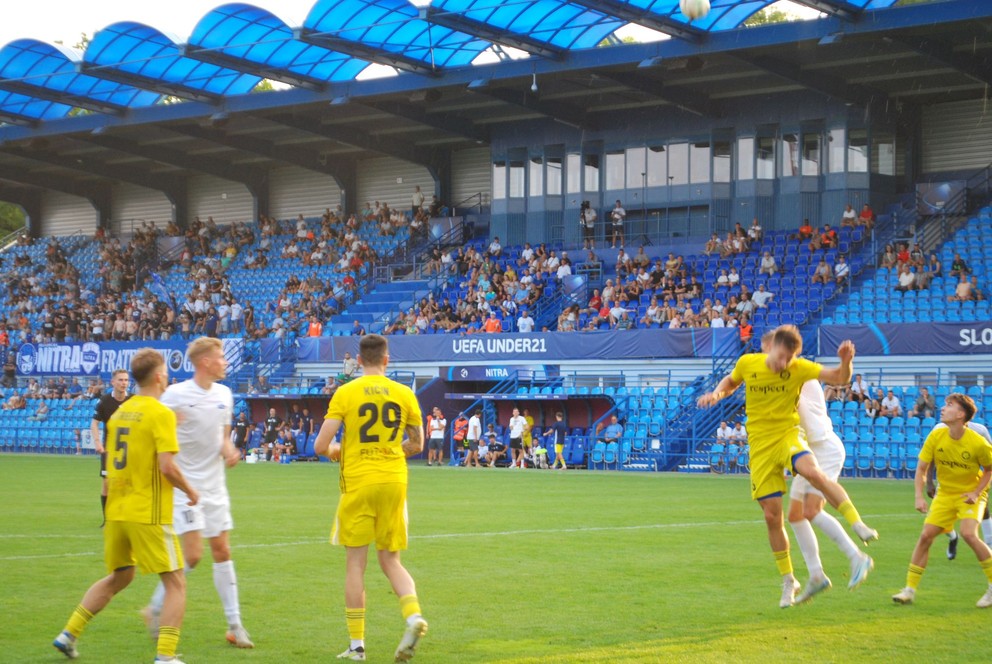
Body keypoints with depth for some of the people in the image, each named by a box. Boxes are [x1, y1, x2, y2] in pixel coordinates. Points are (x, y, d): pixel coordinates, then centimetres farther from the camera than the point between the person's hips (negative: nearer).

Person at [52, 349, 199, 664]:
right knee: (176, 583, 0)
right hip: (149, 514, -8)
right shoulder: (161, 414, -12)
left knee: (119, 577, 24)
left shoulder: (119, 412, 10)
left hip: (117, 510, 8)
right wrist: (190, 491, -4)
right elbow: (167, 466, -19)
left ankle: (69, 634, 22)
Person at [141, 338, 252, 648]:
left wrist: (229, 451, -3)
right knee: (193, 554, -12)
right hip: (183, 485, -6)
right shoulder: (175, 395, -12)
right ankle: (156, 608, 8)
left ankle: (235, 625, 12)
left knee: (222, 551, 7)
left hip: (214, 485, 6)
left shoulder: (224, 394, 6)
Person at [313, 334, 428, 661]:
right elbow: (416, 444, 11)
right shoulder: (404, 393, 3)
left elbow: (321, 446, -8)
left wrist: (333, 450, 14)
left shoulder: (345, 393, -5)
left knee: (355, 563, 5)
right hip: (394, 481, 3)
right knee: (391, 561, 12)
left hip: (357, 483, -2)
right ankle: (413, 616, -13)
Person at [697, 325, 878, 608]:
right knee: (772, 516, 2)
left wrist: (846, 361, -35)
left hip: (787, 435, -2)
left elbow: (840, 378, -14)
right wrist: (716, 394, -3)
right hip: (760, 445, 2)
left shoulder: (799, 368, -8)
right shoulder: (748, 363, -2)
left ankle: (858, 525, -33)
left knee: (814, 473, -37)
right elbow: (730, 382, 18)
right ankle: (788, 582, 17)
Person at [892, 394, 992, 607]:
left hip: (970, 494, -4)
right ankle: (909, 590, 4)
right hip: (945, 493, 4)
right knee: (926, 535, -5)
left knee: (969, 534, -25)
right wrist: (919, 496, -15)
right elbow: (921, 469, -3)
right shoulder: (936, 436, -12)